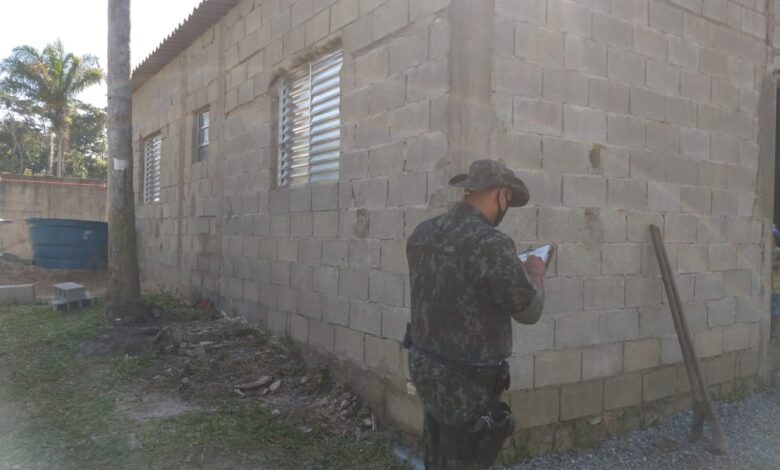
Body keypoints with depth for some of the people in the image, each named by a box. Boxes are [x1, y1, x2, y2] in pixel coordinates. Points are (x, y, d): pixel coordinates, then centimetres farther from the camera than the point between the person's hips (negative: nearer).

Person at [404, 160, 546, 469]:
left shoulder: (421, 234, 0)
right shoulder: (491, 243, -24)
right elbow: (529, 311, -13)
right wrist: (534, 275, 8)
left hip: (424, 364, 7)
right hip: (467, 382, -7)